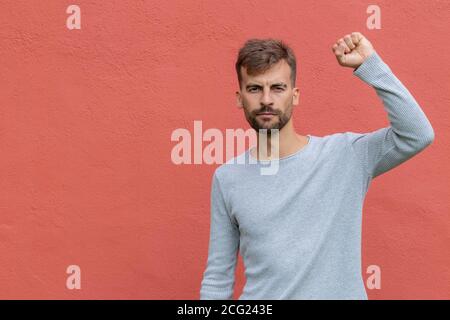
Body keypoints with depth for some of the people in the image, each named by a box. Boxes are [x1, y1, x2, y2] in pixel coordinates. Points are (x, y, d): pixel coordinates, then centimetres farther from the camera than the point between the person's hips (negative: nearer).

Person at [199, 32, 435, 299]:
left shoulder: (344, 155, -8)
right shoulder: (227, 178, -4)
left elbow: (418, 135, -20)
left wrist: (369, 64, -20)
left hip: (340, 292, 0)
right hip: (259, 296, 1)